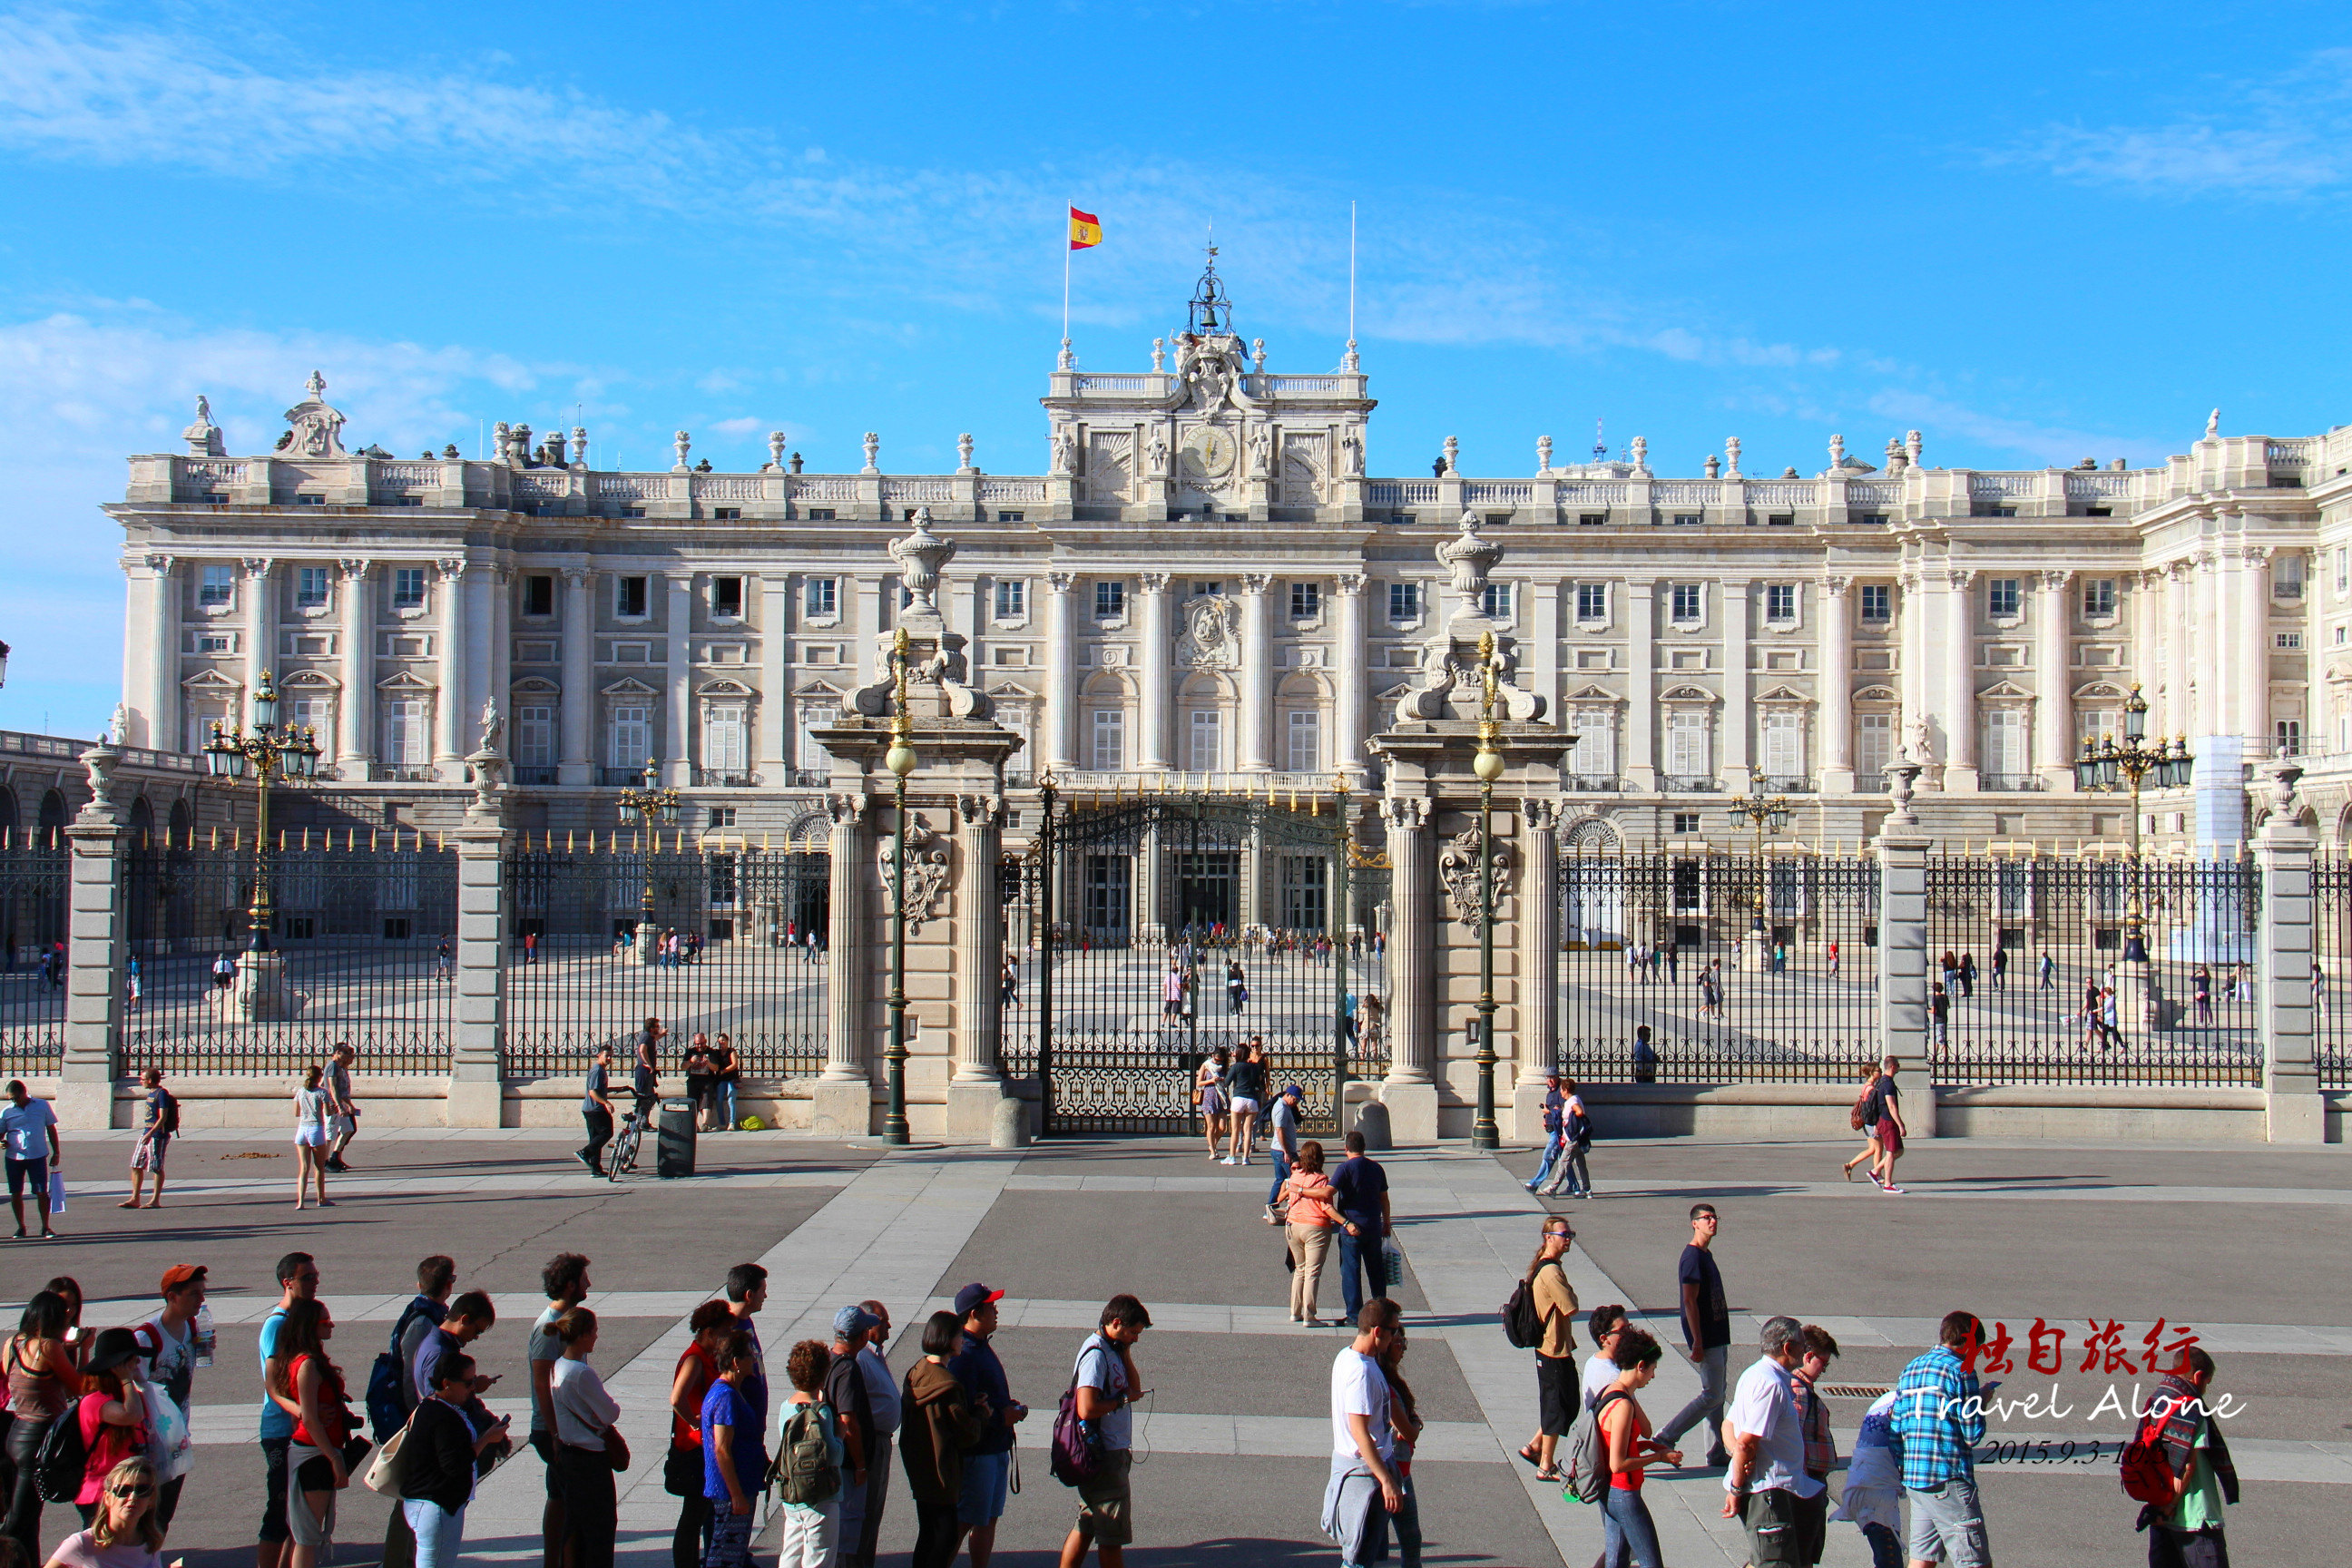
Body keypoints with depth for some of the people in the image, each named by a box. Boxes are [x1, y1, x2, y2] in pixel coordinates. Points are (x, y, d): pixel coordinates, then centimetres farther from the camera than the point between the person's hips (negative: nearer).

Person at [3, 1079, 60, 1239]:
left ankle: (45, 1228, 6)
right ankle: (21, 1227, 21)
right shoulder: (7, 1112, 3)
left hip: (38, 1156, -2)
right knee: (16, 1193, 7)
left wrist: (56, 1153, 8)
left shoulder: (42, 1106, 2)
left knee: (42, 1192, -3)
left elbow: (51, 1129, 10)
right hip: (14, 1158, 2)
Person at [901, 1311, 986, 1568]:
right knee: (946, 1534, 0)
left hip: (918, 1467, 9)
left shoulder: (916, 1372, 2)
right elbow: (968, 1434, -19)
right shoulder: (945, 1383, -23)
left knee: (928, 1533, 17)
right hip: (940, 1472, -9)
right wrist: (982, 1414, 1)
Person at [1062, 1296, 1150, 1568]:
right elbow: (1087, 1409, -27)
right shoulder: (1096, 1354, -20)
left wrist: (1126, 1352, 1)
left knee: (1086, 1527, 15)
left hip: (1111, 1452, 10)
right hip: (1105, 1456, -10)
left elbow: (1134, 1388, 10)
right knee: (1113, 1535, 1)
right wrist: (1122, 1400, -13)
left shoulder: (1112, 1350, 11)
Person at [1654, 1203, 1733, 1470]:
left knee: (1715, 1395, 12)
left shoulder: (1706, 1254, 14)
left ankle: (1716, 1452, 18)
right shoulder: (1692, 1256, -16)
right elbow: (1690, 1302, -20)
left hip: (1718, 1336, 10)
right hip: (1706, 1340, -10)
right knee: (1712, 1396, -8)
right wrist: (1697, 1343, -22)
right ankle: (1666, 1437, -2)